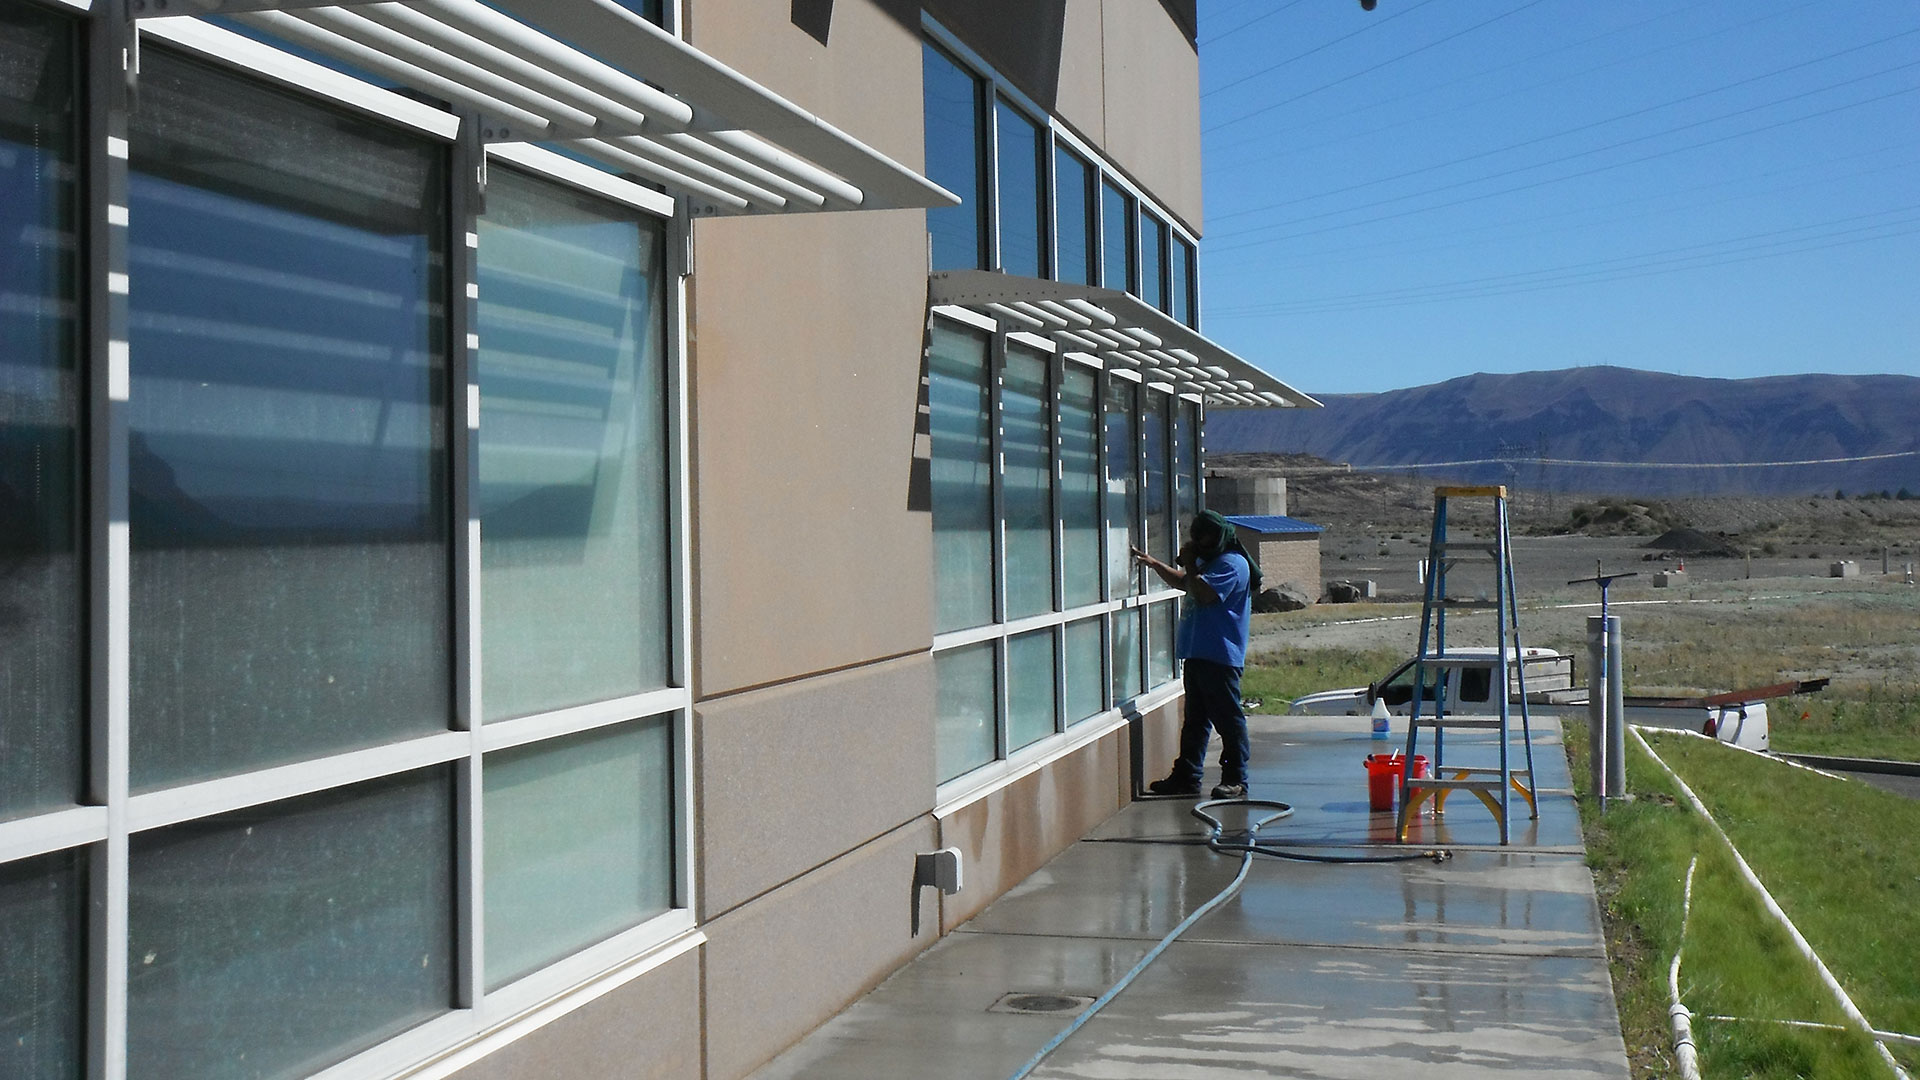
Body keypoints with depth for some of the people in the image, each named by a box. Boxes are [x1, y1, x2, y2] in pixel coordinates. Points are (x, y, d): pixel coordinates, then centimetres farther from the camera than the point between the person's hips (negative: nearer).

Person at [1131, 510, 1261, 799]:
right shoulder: (1208, 561, 19)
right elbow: (1184, 583, 36)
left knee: (1227, 718, -5)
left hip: (1220, 656, -10)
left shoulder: (1232, 564, -13)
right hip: (1198, 653, 10)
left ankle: (1236, 780, -2)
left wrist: (1189, 565, -12)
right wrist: (1155, 564, 25)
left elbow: (1203, 594, -26)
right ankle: (1187, 776, 19)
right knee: (1194, 718, 13)